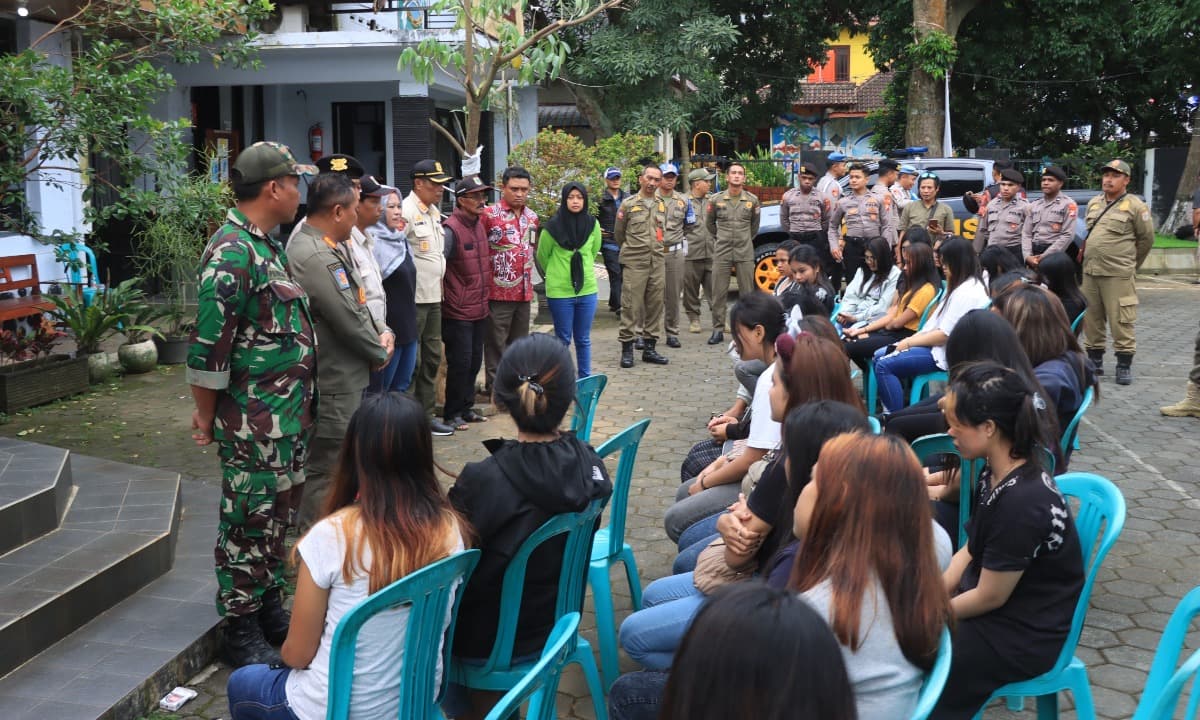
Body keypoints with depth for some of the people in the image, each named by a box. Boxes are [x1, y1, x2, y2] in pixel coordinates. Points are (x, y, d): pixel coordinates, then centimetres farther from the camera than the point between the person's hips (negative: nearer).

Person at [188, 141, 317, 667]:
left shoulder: (268, 245, 12)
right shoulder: (231, 253, -20)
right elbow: (208, 347, -20)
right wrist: (206, 415, -12)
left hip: (289, 416, 9)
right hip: (253, 425, -9)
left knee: (279, 515, 19)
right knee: (248, 524, 2)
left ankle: (270, 608, 33)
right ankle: (240, 632, 15)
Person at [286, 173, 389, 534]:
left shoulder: (332, 246, 11)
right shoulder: (316, 257, -24)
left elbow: (357, 303, 16)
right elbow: (349, 320, -22)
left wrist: (381, 332, -1)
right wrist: (380, 354, -6)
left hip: (344, 376, 11)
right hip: (333, 385, -11)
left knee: (330, 465, 21)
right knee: (327, 471, -1)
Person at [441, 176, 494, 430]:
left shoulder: (479, 224, 10)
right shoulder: (450, 229, -16)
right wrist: (443, 297, -15)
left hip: (479, 309, 8)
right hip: (458, 311, -8)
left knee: (474, 361, 14)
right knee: (460, 362, -1)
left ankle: (466, 408, 27)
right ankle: (452, 413, 12)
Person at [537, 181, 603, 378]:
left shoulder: (592, 224, -1)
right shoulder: (553, 227, -11)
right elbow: (542, 256, 4)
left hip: (587, 289, 3)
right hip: (559, 291, -3)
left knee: (584, 340, 12)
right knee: (563, 339, 6)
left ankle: (586, 380, 21)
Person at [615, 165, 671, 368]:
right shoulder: (628, 204, 1)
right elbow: (619, 234, 9)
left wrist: (656, 250, 15)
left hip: (658, 263, 4)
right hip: (634, 263, -4)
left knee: (655, 305, 7)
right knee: (631, 306, -5)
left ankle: (649, 347, 15)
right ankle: (626, 348, 2)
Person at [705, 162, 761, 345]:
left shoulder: (752, 200, 3)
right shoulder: (716, 199, 1)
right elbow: (709, 222, 16)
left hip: (745, 254, 0)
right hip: (722, 253, 0)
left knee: (747, 293, 4)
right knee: (719, 293, 1)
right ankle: (718, 330, 8)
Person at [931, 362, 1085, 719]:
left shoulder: (1022, 502, -30)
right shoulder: (996, 473, -3)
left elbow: (990, 598, -21)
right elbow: (972, 549, 7)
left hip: (1025, 635, -8)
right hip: (988, 595, 8)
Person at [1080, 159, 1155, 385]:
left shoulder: (1135, 206, -4)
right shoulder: (1093, 203, 14)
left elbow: (1146, 238, 4)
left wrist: (1130, 264, 11)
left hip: (1118, 275, -6)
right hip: (1090, 272, 6)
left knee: (1121, 321, -6)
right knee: (1091, 320, 10)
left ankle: (1124, 365, 3)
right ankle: (1095, 361, 22)